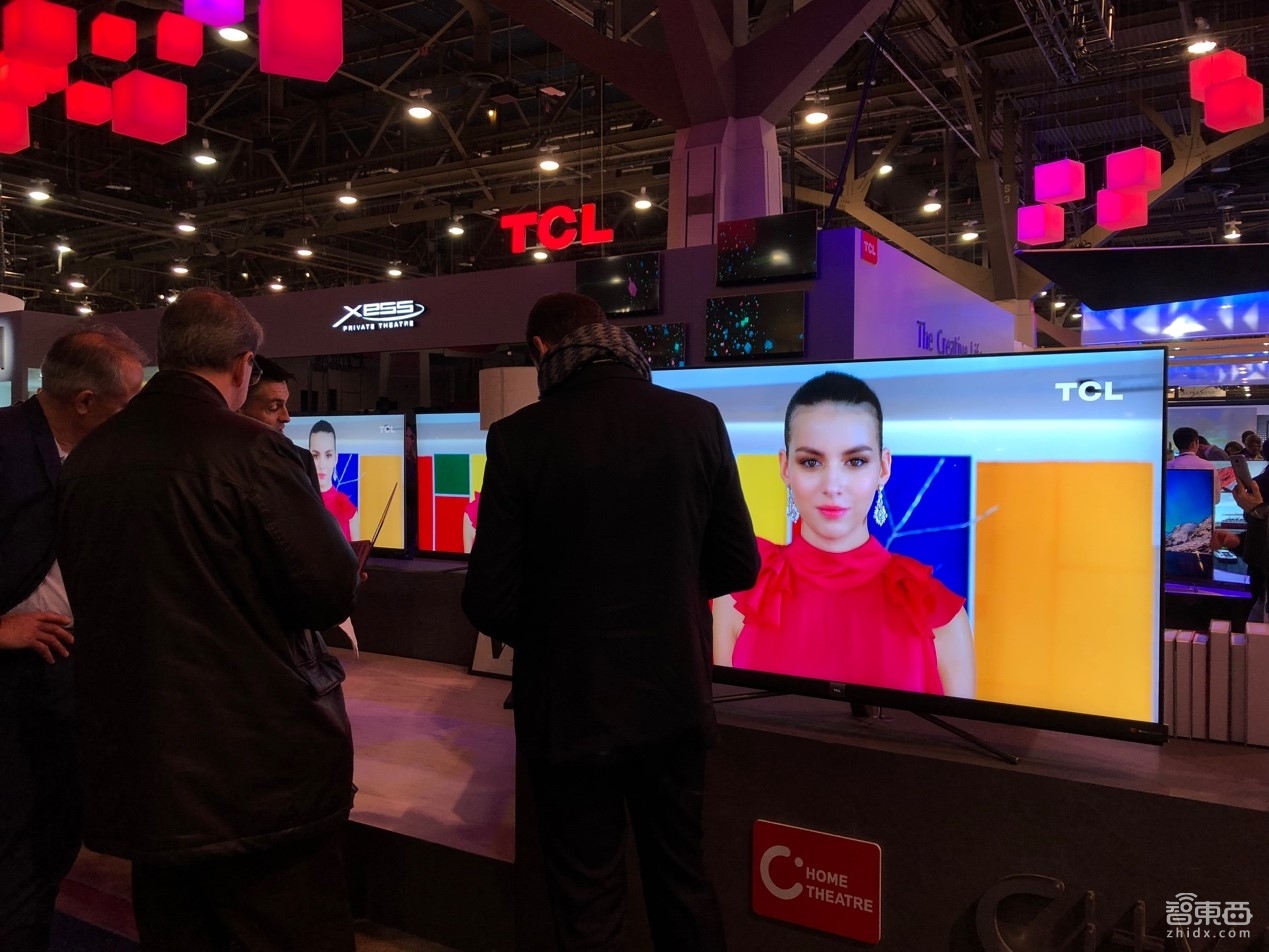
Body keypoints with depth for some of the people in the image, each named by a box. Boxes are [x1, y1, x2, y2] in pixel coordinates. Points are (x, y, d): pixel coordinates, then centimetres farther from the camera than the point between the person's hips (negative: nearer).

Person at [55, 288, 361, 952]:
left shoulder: (86, 457, 2)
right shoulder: (255, 454, -18)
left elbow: (88, 591, 13)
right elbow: (333, 593, -17)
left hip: (132, 772, 7)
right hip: (257, 771, -6)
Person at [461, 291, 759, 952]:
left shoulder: (520, 437, -13)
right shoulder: (697, 419, -5)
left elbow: (490, 601, -12)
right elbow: (739, 567, 1)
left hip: (570, 704, -3)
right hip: (675, 697, 3)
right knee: (683, 881, 22)